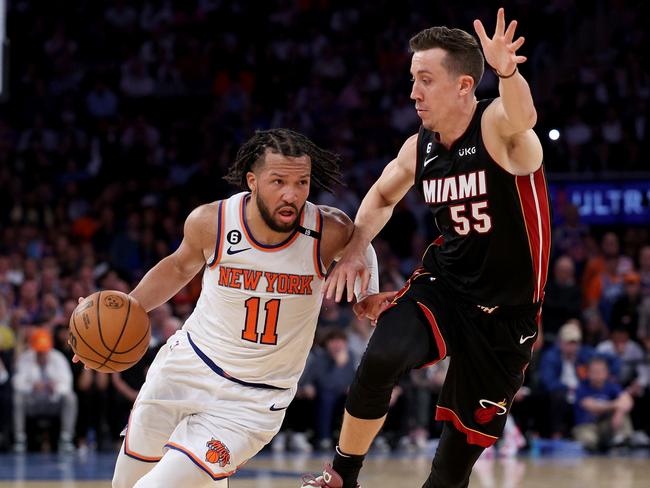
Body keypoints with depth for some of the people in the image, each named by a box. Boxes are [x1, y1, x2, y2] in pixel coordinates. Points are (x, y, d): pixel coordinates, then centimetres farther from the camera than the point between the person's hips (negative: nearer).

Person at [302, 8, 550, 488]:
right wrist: (355, 246, -2)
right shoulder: (419, 148, -2)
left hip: (508, 308, -3)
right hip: (445, 282, 3)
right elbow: (382, 196, 18)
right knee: (384, 356, -26)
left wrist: (507, 73, -68)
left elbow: (523, 118, -45)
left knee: (465, 442, 3)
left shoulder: (496, 126, -19)